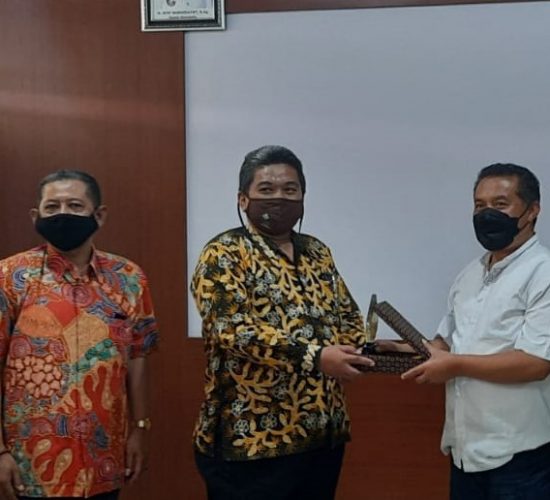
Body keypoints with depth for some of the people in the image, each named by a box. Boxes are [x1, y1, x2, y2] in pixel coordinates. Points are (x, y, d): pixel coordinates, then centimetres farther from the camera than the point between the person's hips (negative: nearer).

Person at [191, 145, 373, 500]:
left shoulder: (318, 253, 13)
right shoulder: (225, 254, -7)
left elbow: (349, 316, 18)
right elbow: (231, 328, -20)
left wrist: (348, 354, -5)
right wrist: (315, 356, -26)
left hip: (323, 435, 6)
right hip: (250, 438, -6)